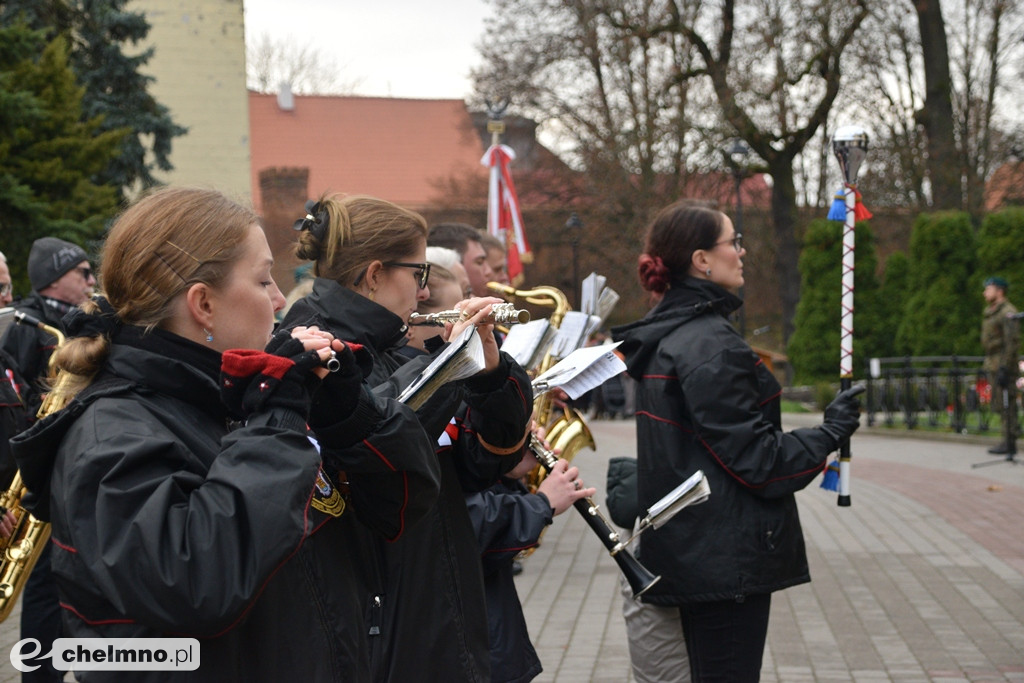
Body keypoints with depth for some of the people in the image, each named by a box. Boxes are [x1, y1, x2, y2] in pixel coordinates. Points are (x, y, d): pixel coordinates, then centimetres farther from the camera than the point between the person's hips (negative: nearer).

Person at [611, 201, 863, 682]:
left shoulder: (667, 333, 12)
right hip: (728, 556, -10)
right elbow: (753, 456, -18)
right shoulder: (710, 343, -19)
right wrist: (829, 434, -5)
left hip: (693, 549, 10)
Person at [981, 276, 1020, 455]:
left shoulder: (1008, 313, -13)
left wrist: (1005, 368, -23)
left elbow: (1013, 341, -19)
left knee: (1007, 404, -8)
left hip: (1004, 365, -10)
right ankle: (1009, 439, 16)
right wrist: (986, 365, 21)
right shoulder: (990, 311, 17)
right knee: (999, 404, 11)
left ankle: (1010, 442, -6)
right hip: (993, 364, 10)